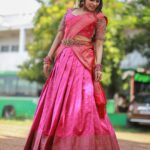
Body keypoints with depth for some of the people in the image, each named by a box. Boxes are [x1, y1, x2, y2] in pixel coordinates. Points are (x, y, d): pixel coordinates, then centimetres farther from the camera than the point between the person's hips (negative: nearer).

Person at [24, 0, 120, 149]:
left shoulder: (99, 18, 7)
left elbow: (99, 44, 0)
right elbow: (59, 36, 15)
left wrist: (98, 66, -13)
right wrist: (48, 59, 9)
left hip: (83, 61, -4)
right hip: (63, 60, 4)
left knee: (81, 101, -13)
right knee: (57, 100, 4)